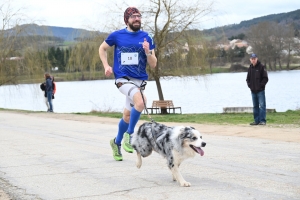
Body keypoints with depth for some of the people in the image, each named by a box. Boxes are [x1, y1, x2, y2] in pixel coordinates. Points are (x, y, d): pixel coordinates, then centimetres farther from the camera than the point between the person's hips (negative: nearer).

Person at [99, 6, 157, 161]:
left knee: (128, 115, 14)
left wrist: (148, 51, -16)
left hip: (140, 80, 3)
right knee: (140, 102, -31)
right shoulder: (117, 36, -2)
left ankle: (117, 142, 39)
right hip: (123, 79, -3)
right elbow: (102, 48, 17)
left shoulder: (146, 38, 2)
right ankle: (129, 134, -12)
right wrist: (106, 66, 5)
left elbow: (153, 64, 2)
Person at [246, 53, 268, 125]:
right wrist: (249, 84, 5)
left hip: (260, 90, -6)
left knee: (262, 105, -8)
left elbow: (265, 78, -7)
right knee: (255, 106, 9)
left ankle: (262, 120, -9)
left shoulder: (261, 67, -4)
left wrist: (261, 85, -14)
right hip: (253, 90, 6)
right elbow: (248, 78, 21)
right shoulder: (250, 68, 13)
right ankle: (257, 120, 14)